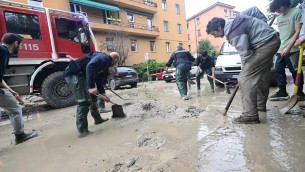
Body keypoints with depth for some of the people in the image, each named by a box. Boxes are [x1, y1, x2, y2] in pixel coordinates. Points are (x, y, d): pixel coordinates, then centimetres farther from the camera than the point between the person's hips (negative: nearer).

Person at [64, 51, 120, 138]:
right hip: (74, 74, -11)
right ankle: (82, 131, -3)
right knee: (84, 101, -12)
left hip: (81, 75, 11)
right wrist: (91, 87, -34)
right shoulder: (103, 58, -12)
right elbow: (90, 67, -30)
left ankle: (97, 119, 35)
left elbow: (99, 80, 23)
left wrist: (103, 95, 24)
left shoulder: (105, 64, 19)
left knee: (92, 97, 18)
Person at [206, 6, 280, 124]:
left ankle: (250, 115, -17)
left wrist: (245, 70, -6)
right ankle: (261, 105, 33)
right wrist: (263, 26, 20)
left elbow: (245, 54, -20)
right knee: (261, 77, 18)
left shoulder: (233, 32, -22)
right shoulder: (233, 20, 8)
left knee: (245, 79, -18)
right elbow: (254, 10, 21)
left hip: (265, 44, -11)